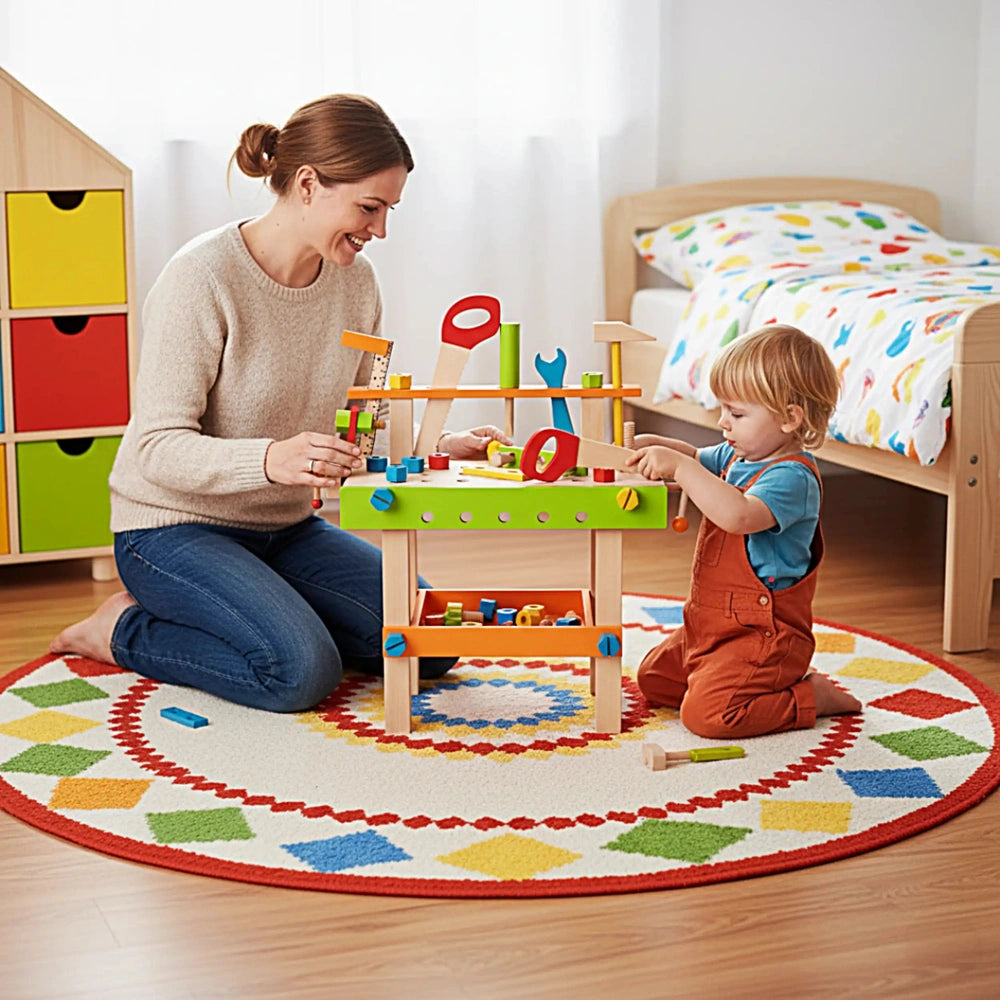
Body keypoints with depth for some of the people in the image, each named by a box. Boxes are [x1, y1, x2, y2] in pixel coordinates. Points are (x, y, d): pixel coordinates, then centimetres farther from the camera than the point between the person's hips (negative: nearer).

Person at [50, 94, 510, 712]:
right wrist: (270, 460, -41)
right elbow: (160, 448, -24)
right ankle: (125, 631, -3)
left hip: (287, 528, 7)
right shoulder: (202, 278, -21)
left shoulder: (354, 280, 0)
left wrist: (439, 449, -12)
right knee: (303, 671, -28)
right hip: (176, 528, -7)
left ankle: (271, 611, 12)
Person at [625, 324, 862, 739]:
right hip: (711, 624, 11)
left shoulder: (792, 478, -23)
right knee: (652, 680, 20)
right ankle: (779, 683, 20)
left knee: (706, 713, -25)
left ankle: (810, 698, -3)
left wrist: (679, 466, -38)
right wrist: (658, 446, 2)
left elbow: (739, 515, -41)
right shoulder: (737, 457, 7)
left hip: (763, 634, -11)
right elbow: (698, 461, 25)